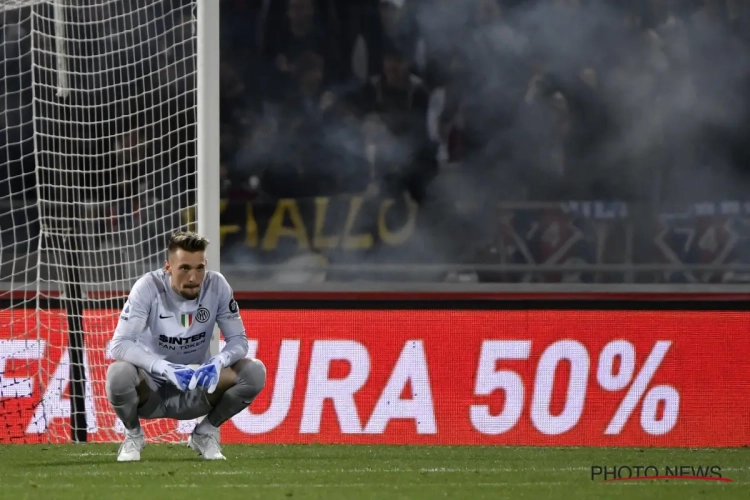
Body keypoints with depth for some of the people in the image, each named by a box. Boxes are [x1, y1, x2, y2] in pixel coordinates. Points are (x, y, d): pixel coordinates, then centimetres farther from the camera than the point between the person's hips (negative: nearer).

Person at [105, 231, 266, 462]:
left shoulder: (217, 286, -12)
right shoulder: (149, 287, -20)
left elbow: (238, 339, -7)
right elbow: (120, 345, -25)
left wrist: (218, 362, -31)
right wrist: (166, 368, -40)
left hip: (195, 391, 3)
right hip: (151, 390, -3)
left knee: (254, 372, -21)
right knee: (119, 373, -36)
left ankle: (205, 432, 4)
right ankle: (133, 435, -3)